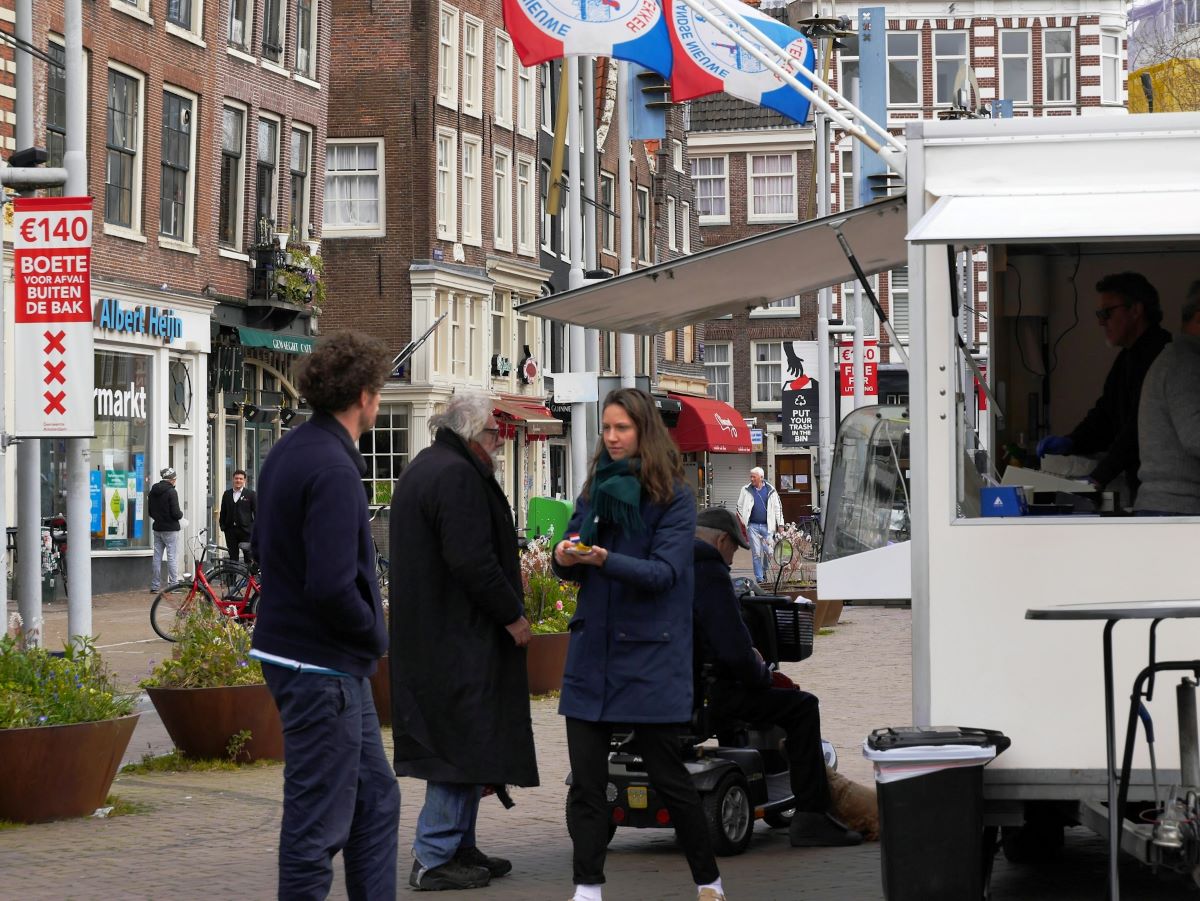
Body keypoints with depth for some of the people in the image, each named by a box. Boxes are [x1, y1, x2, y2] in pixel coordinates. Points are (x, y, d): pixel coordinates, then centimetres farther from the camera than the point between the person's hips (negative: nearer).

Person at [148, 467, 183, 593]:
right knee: (172, 557, -2)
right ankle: (173, 585, -2)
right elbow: (176, 513, -19)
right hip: (170, 529, -7)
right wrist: (181, 514, 2)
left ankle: (155, 586, 11)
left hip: (157, 528, 7)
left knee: (157, 557, 10)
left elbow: (150, 511, 14)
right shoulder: (171, 492, -15)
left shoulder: (153, 491, 7)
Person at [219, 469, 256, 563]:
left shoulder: (250, 494, 2)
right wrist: (222, 526, 6)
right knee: (232, 556, 4)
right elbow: (223, 512, 16)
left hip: (245, 530, -3)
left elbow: (257, 512, 2)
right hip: (231, 530, 3)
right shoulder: (227, 494, 13)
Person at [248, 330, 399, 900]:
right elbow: (332, 587, -29)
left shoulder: (287, 453, 9)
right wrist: (377, 634, -9)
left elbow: (262, 547, 19)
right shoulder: (332, 469, -22)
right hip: (322, 666, -10)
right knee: (319, 823, -2)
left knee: (375, 799, 19)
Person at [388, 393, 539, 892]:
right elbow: (472, 560, -24)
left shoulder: (420, 470, 19)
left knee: (456, 743, 16)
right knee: (463, 743, -7)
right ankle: (433, 859, -6)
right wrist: (512, 614, -15)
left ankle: (459, 847, 22)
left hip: (424, 634, 11)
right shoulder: (458, 476, -16)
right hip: (459, 637, -11)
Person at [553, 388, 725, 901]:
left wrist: (603, 559, -30)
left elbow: (664, 572, -15)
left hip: (648, 657, -4)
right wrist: (565, 559, -15)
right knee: (585, 778, 0)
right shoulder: (595, 488, 10)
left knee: (667, 776, 2)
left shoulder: (674, 498, -5)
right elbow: (571, 569, 9)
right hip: (593, 648, 4)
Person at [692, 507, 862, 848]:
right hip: (704, 691, -10)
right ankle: (811, 816, -6)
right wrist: (762, 676, -2)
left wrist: (747, 656, 18)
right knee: (802, 707, -3)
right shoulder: (710, 573, -15)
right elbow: (734, 651, -22)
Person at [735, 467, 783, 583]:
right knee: (756, 553, -2)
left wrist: (780, 524, 5)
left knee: (769, 552, -4)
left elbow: (778, 508, 9)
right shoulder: (746, 490, 6)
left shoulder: (770, 491, 5)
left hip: (767, 526, 0)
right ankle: (759, 578, 3)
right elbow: (739, 507, 11)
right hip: (753, 526, 0)